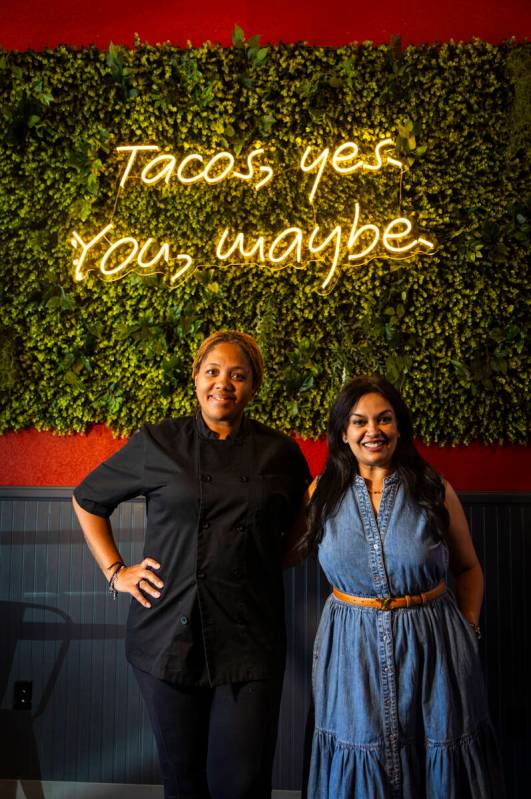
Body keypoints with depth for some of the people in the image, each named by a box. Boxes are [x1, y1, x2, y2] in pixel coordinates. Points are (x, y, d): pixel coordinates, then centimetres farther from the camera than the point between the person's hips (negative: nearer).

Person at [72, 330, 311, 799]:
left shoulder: (279, 453, 4)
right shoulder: (157, 443, 1)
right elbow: (87, 500, 14)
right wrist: (115, 571, 7)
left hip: (248, 640, 0)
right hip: (169, 634, 1)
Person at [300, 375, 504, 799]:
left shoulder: (434, 490, -3)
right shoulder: (323, 493, 0)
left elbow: (468, 568, 10)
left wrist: (469, 627, 1)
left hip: (432, 651, 0)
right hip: (353, 653, 1)